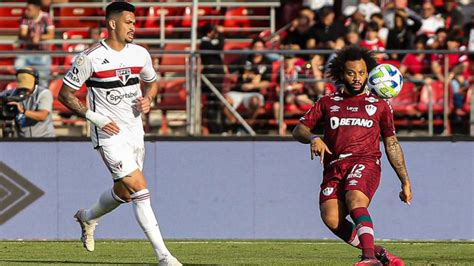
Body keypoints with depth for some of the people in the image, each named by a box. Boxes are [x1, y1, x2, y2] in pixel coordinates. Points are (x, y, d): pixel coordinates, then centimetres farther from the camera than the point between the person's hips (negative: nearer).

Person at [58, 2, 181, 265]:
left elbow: (152, 82, 23)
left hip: (135, 131, 6)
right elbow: (64, 94, -6)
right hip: (109, 135, -6)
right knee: (140, 189, -17)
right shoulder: (91, 58, -12)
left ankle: (87, 217, 48)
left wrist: (147, 99, 0)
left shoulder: (140, 54, 5)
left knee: (124, 192, 15)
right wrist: (94, 117, -15)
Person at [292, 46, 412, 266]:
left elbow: (392, 144, 22)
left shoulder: (379, 105, 19)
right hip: (334, 167, 2)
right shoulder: (327, 103, 20)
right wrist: (313, 138, -8)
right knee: (331, 219, -23)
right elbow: (299, 130, 16)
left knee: (355, 202, -34)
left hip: (366, 162, -2)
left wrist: (405, 182, 20)